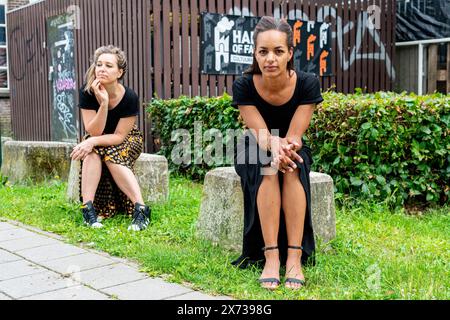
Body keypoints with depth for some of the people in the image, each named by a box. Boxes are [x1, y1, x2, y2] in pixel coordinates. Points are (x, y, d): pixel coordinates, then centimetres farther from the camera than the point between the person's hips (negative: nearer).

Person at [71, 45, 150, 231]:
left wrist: (93, 141, -36)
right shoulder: (87, 93, -20)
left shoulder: (130, 97, -25)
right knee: (92, 152, -31)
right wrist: (103, 103, -36)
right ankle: (88, 208, -33)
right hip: (99, 141, 2)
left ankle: (141, 209, -37)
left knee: (111, 155, -32)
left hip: (127, 140, -2)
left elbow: (119, 136, -22)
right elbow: (94, 132, -23)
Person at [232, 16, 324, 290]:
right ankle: (271, 257, -37)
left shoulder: (307, 83, -21)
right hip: (255, 152, 0)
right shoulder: (244, 85, -21)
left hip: (293, 150, 1)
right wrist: (275, 149, -47)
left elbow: (294, 136, -21)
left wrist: (286, 148, -45)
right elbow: (260, 134, -24)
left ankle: (294, 257, -36)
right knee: (268, 167, -35)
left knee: (292, 168, -34)